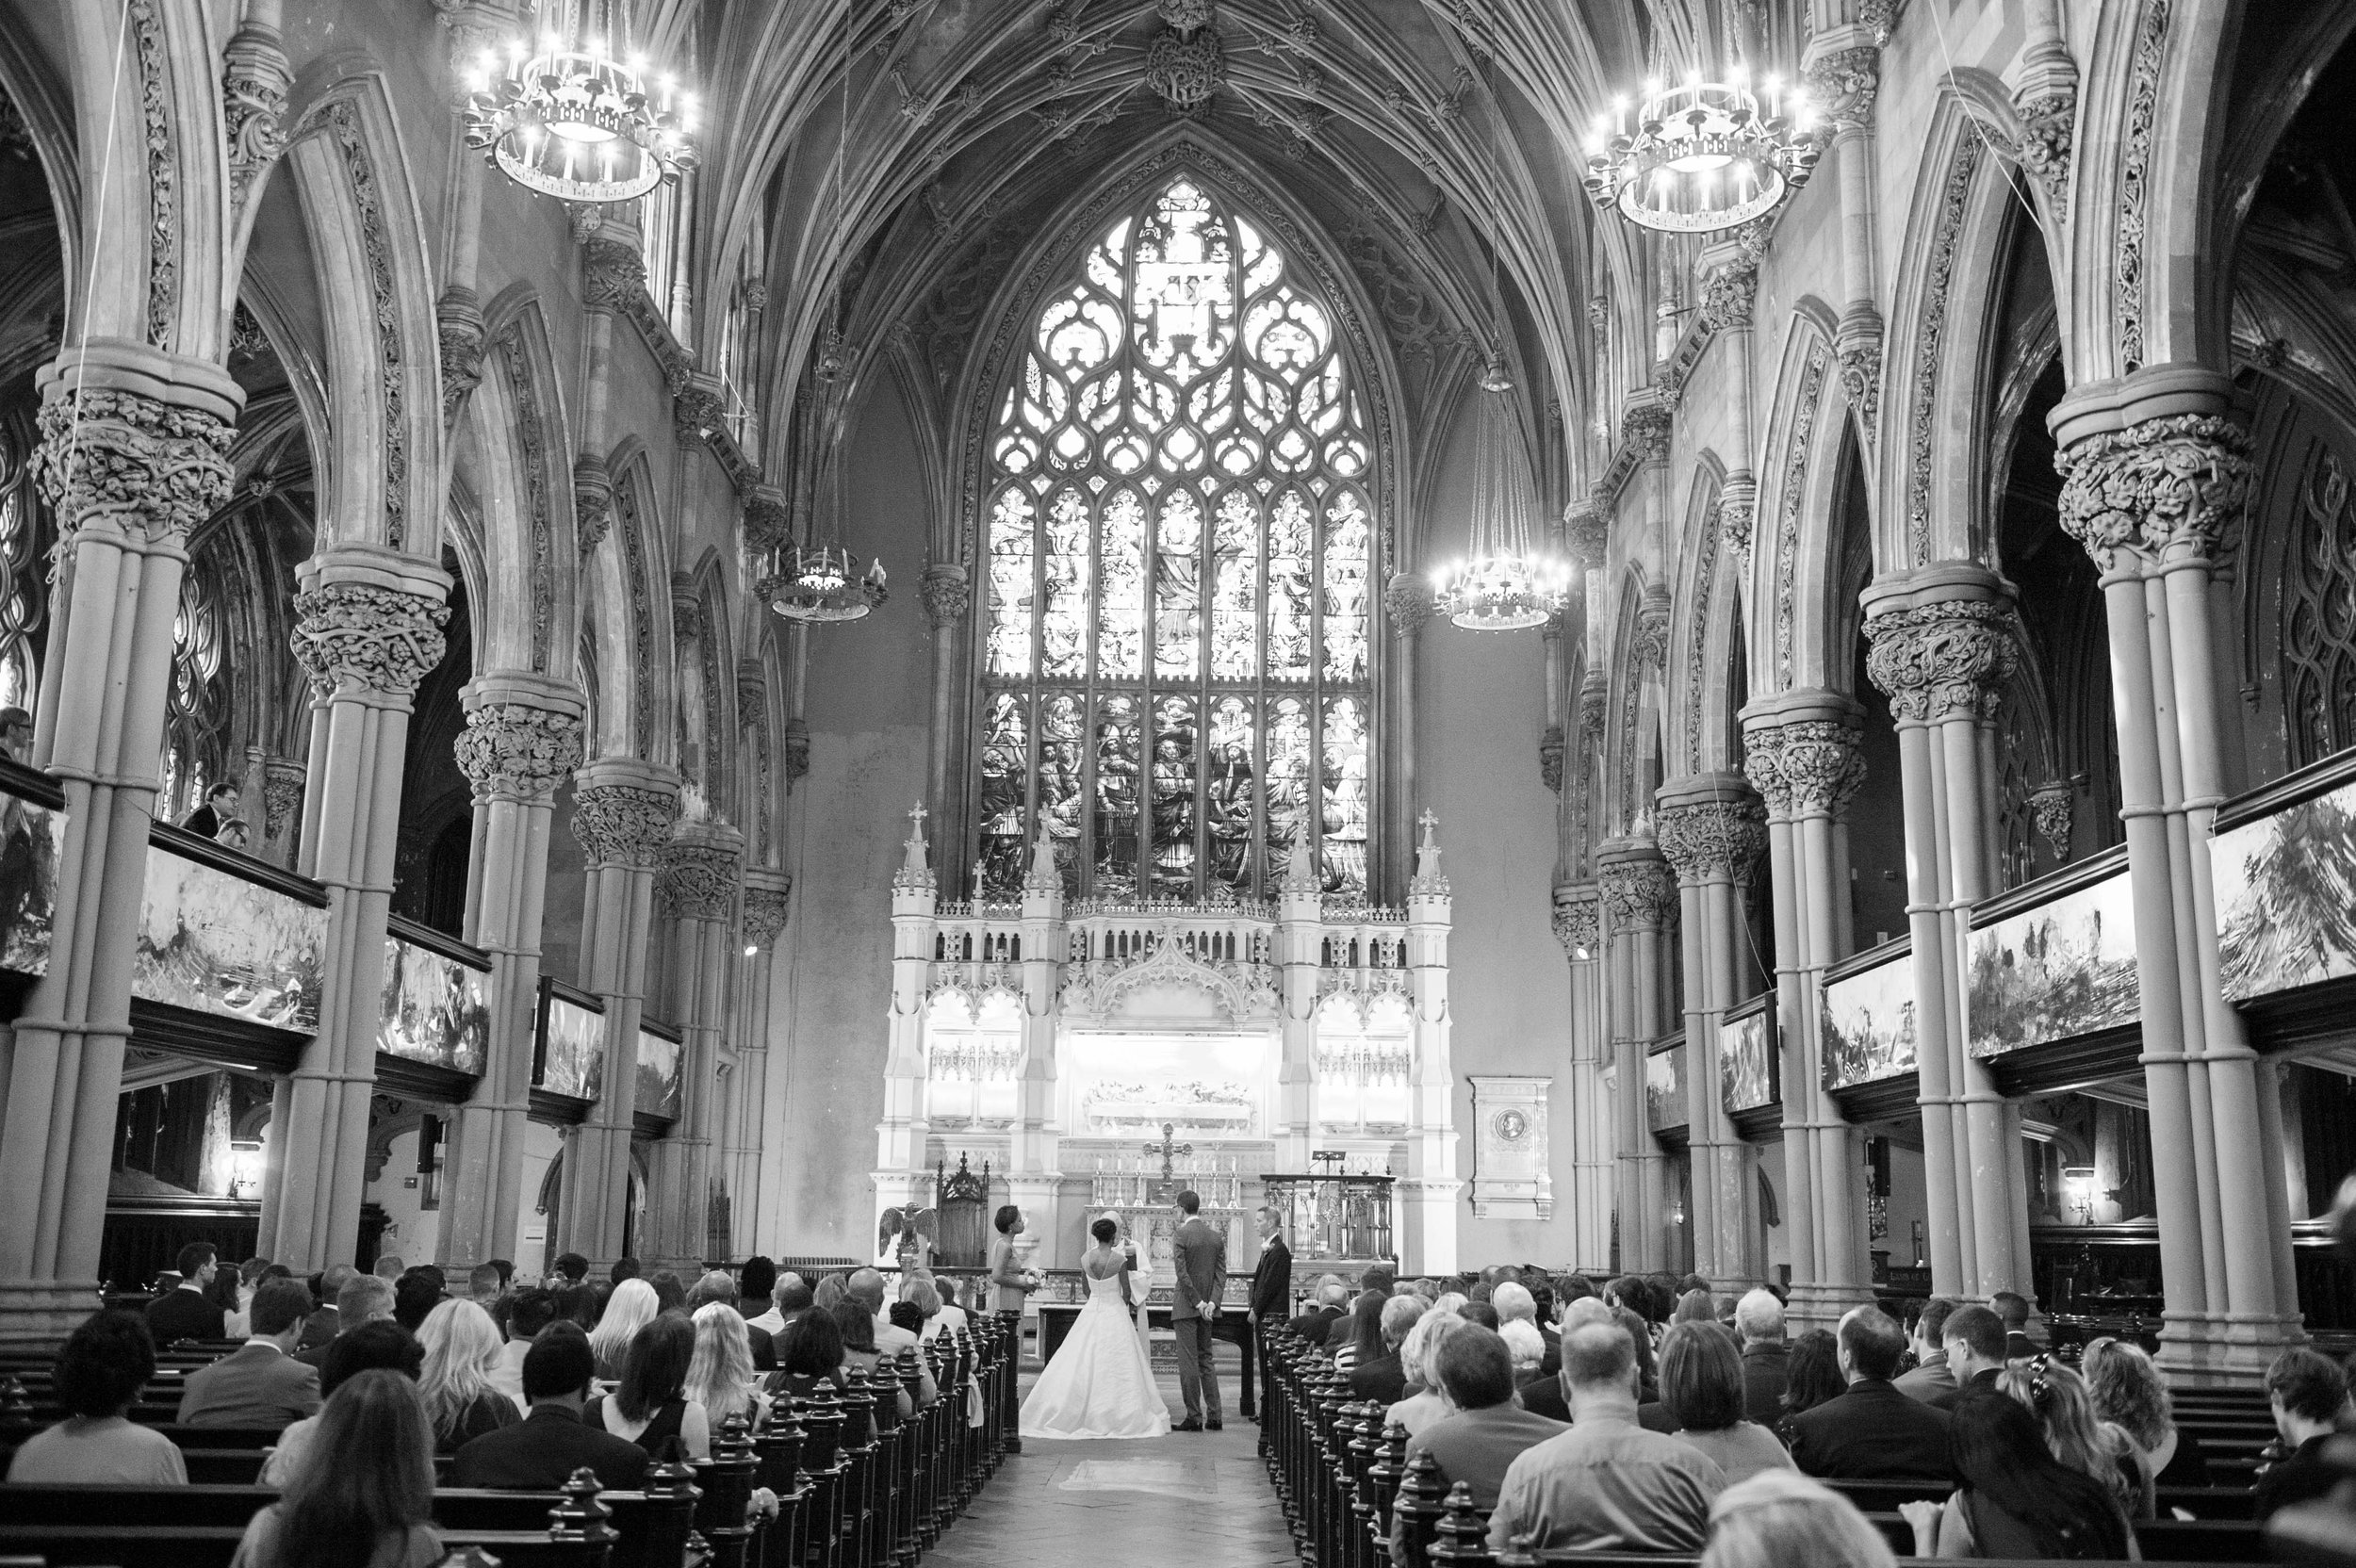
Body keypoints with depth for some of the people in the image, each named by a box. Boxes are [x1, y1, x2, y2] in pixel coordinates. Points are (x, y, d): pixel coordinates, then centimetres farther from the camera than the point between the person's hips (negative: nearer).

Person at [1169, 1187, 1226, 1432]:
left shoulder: (1180, 1236, -11)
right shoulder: (1216, 1237, 7)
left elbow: (1182, 1273, -17)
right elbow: (1221, 1274, 2)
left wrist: (1197, 1302, -12)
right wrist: (1212, 1302, -4)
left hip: (1186, 1307, -6)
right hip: (1207, 1307, 6)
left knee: (1188, 1362, -1)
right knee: (1207, 1360, 13)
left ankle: (1194, 1417, 0)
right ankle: (1213, 1416, 11)